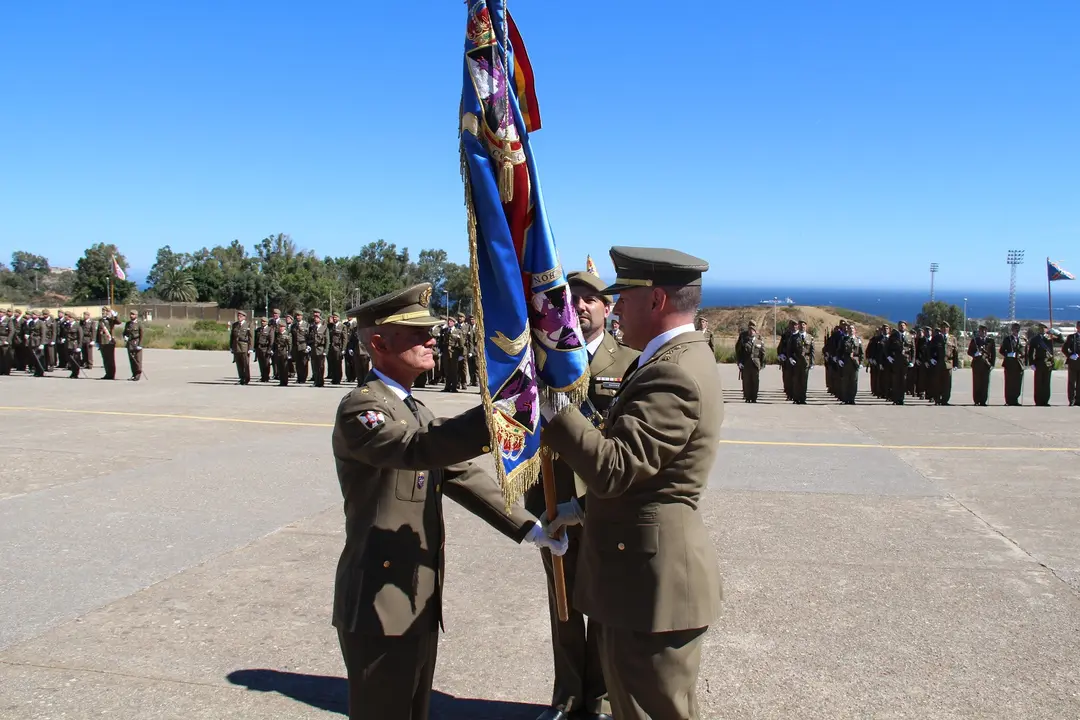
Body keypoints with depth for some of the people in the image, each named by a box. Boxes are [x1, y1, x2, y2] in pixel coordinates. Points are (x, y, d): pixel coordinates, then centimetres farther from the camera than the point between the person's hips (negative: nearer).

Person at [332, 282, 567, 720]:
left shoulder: (413, 408, 14)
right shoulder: (360, 408, -17)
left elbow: (462, 476, 10)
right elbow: (420, 449, -36)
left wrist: (528, 528, 1)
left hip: (420, 599, 9)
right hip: (379, 605, -9)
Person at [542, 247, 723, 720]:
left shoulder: (673, 374, -23)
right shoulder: (679, 358, 10)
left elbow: (613, 467, -29)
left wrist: (550, 406, -24)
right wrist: (587, 507, 17)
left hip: (652, 579, -10)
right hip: (650, 573, 10)